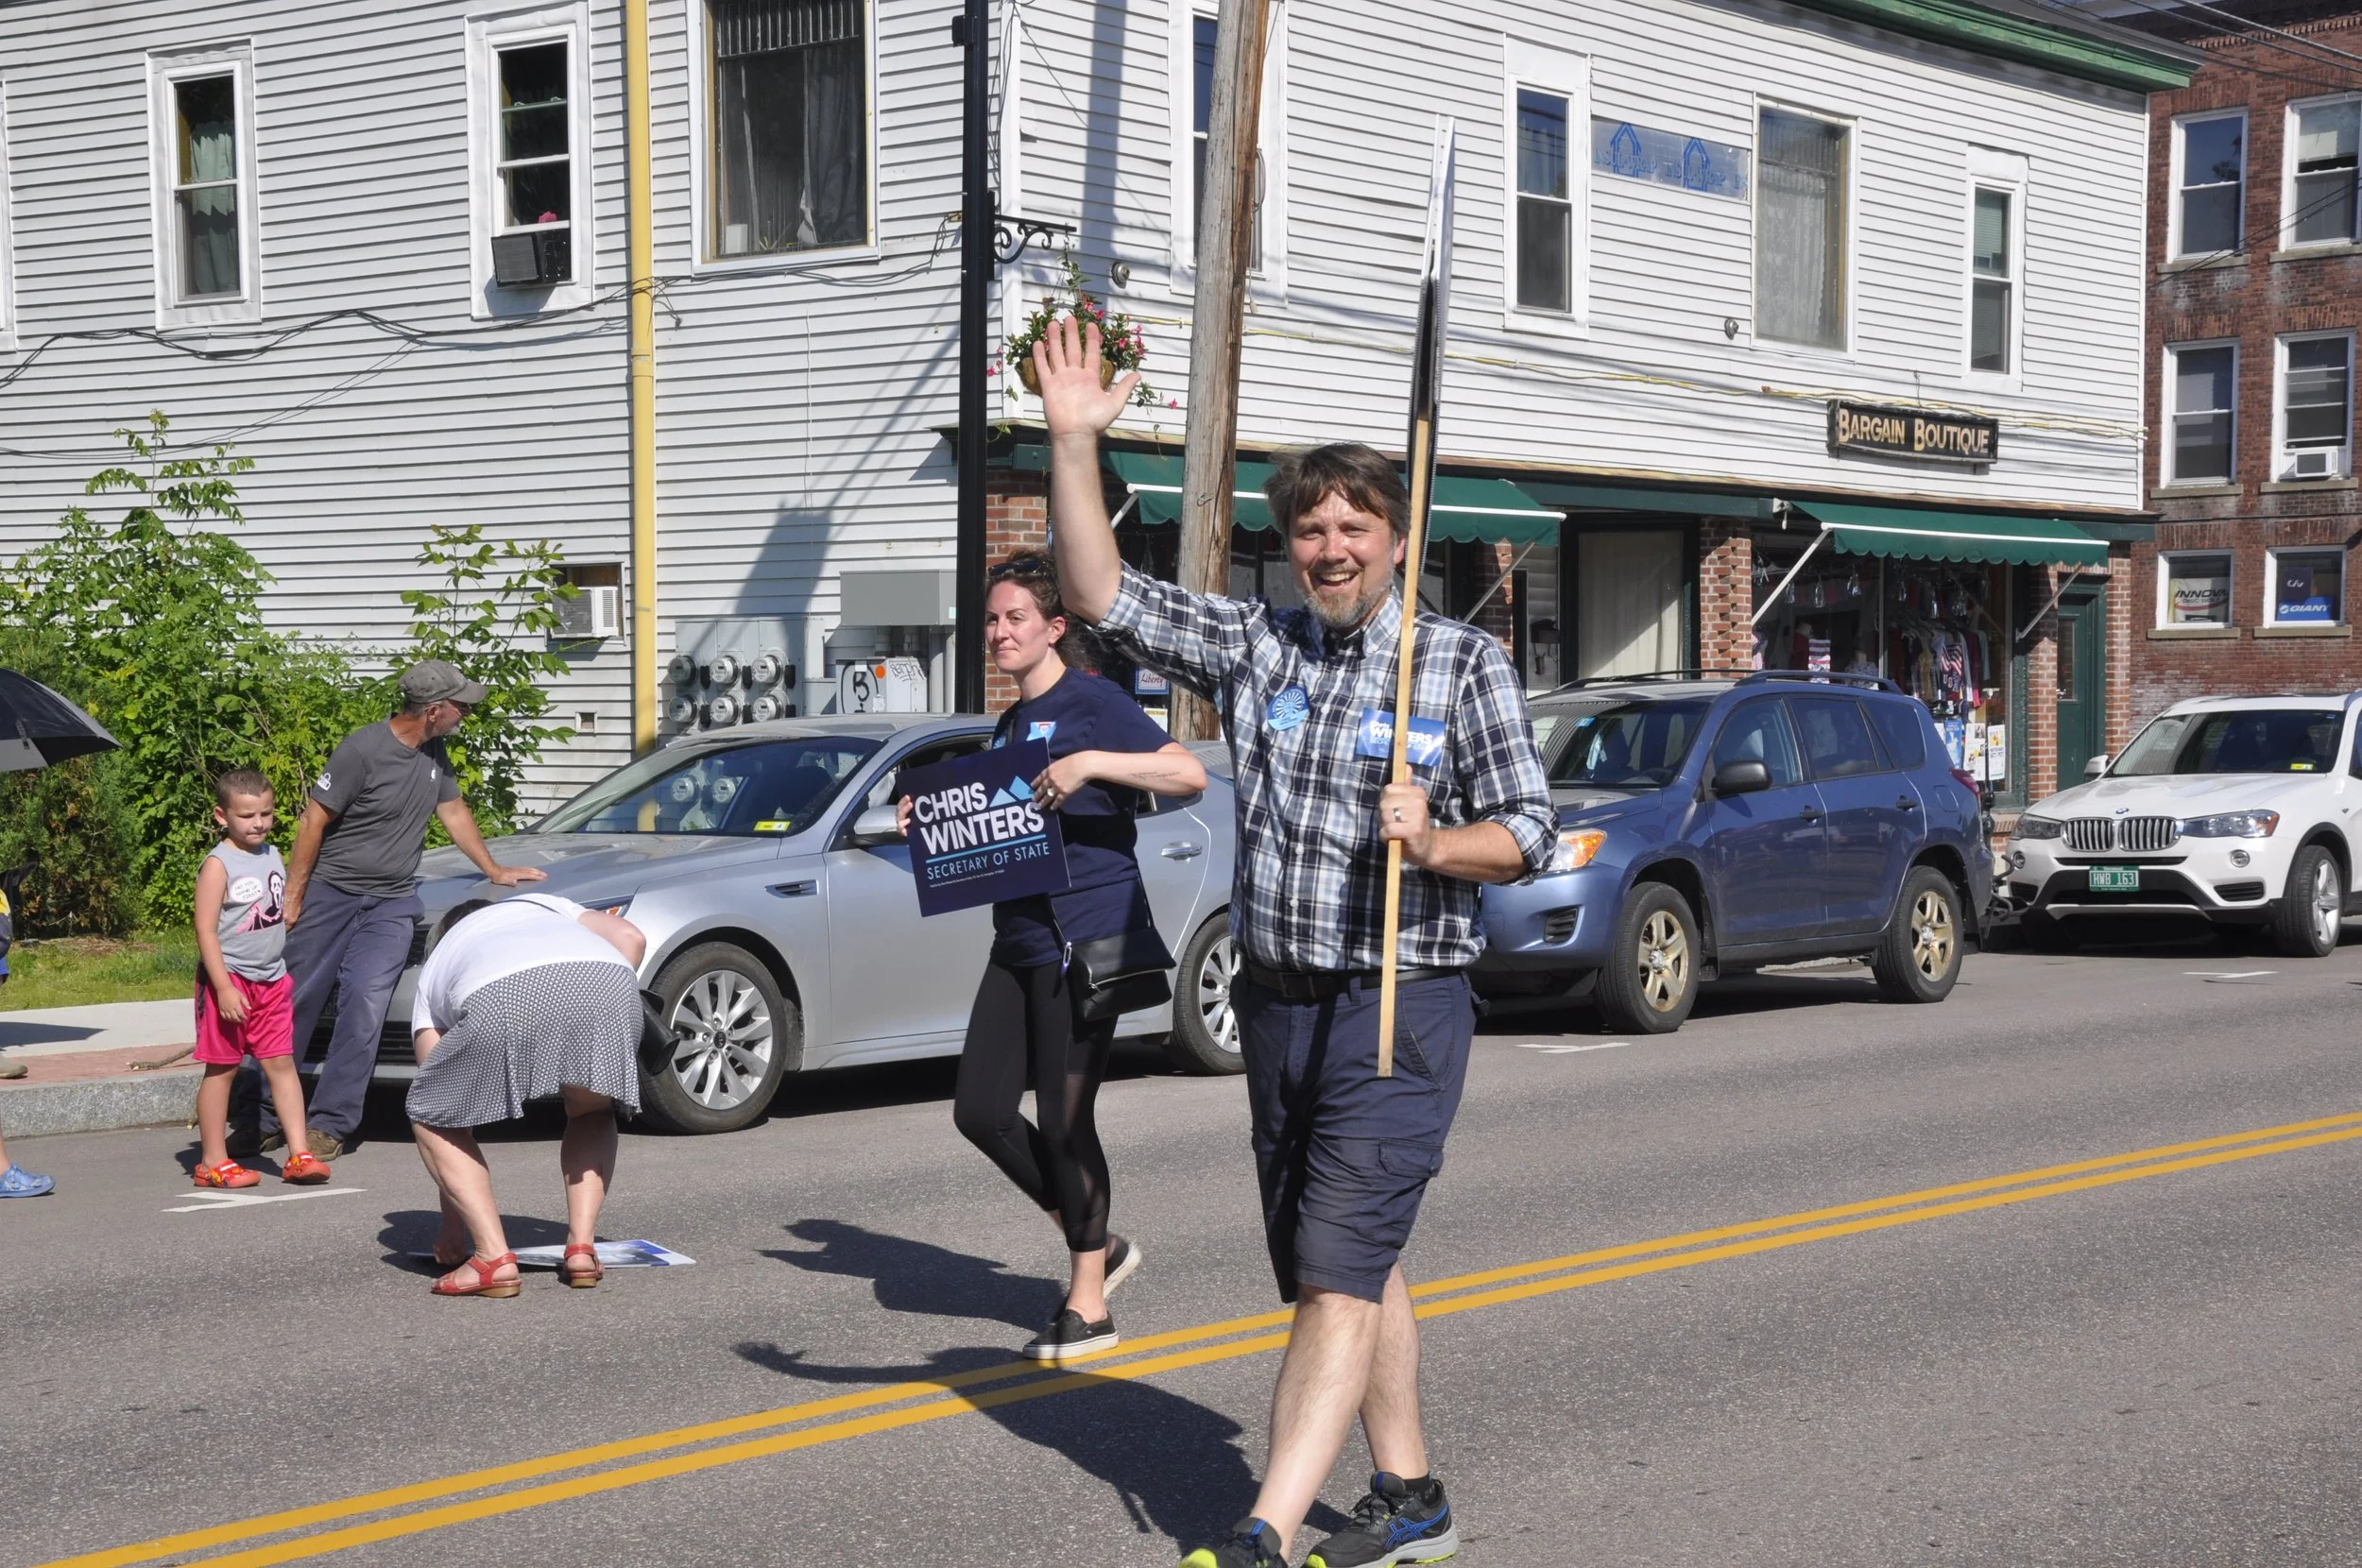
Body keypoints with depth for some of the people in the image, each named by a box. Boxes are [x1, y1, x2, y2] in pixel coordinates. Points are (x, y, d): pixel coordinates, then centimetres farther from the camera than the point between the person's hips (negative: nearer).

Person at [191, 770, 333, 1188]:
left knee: (281, 1063, 2)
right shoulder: (218, 866, -12)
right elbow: (206, 930, -16)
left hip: (271, 981, 6)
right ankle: (213, 1161, 8)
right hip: (229, 980, -6)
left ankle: (299, 1154, 1)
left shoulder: (273, 855, 10)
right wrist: (224, 988, -23)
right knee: (220, 1069, 2)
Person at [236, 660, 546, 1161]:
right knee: (295, 1003, -1)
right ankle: (265, 1120, 10)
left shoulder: (434, 753, 7)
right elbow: (314, 821, -10)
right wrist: (293, 896, -10)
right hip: (331, 894, -4)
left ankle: (330, 1124, -9)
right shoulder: (361, 751, -14)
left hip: (392, 904, 4)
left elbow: (453, 810, 23)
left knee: (365, 1004, -13)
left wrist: (495, 871, 25)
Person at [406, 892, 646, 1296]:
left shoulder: (434, 970, 39)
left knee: (430, 1118, 22)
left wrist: (453, 1230, 40)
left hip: (502, 997, -2)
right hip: (607, 979, 2)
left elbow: (444, 1110, 36)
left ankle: (494, 1259, 7)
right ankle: (582, 1250, 17)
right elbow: (631, 937, 24)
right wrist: (589, 1023, 32)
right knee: (592, 1114, 32)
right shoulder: (544, 904, 45)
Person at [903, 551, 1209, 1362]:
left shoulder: (1091, 702, -6)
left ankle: (1089, 1302, 6)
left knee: (1065, 1119, -6)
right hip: (1019, 942, 9)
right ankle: (1097, 1247, 20)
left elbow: (1190, 773, -17)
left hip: (1086, 938, -9)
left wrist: (1091, 763, -27)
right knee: (980, 1111, 4)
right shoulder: (1008, 726, 19)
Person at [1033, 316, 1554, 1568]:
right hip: (1278, 998, 6)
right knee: (1346, 1266, 14)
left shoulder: (1465, 663, -3)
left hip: (1401, 1006, -6)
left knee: (1338, 1268, -13)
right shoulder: (1252, 648, 7)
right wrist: (1073, 441, -8)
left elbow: (1527, 834, -3)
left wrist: (1433, 843, -23)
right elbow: (1102, 597, 0)